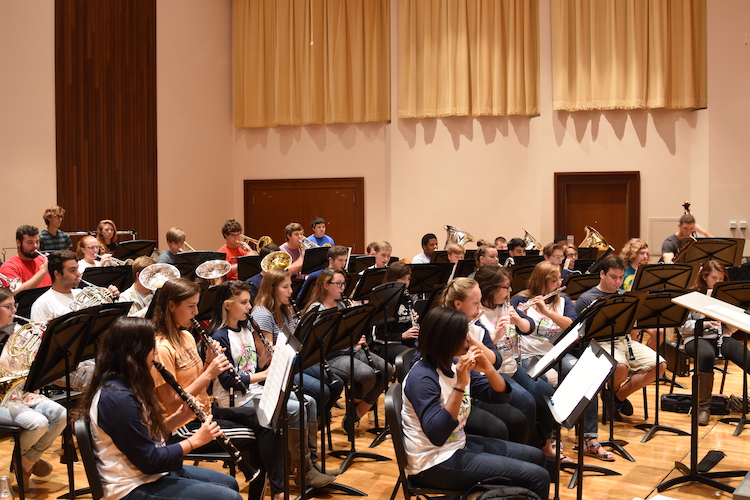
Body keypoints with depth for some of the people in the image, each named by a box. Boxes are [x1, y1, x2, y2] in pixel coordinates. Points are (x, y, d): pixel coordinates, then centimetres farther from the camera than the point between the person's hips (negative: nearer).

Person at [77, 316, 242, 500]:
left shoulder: (126, 385, 4)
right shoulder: (118, 398, -26)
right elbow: (150, 461, -23)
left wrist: (178, 416, -1)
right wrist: (195, 440, -13)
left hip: (148, 473, 10)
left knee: (229, 483, 17)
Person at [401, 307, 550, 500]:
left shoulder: (457, 366, 3)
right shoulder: (421, 377, -22)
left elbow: (501, 396, 6)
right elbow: (436, 435, -32)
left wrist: (489, 369, -14)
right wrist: (460, 385, -34)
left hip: (459, 444, 9)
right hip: (436, 462, -9)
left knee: (535, 456, 15)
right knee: (537, 477, -12)